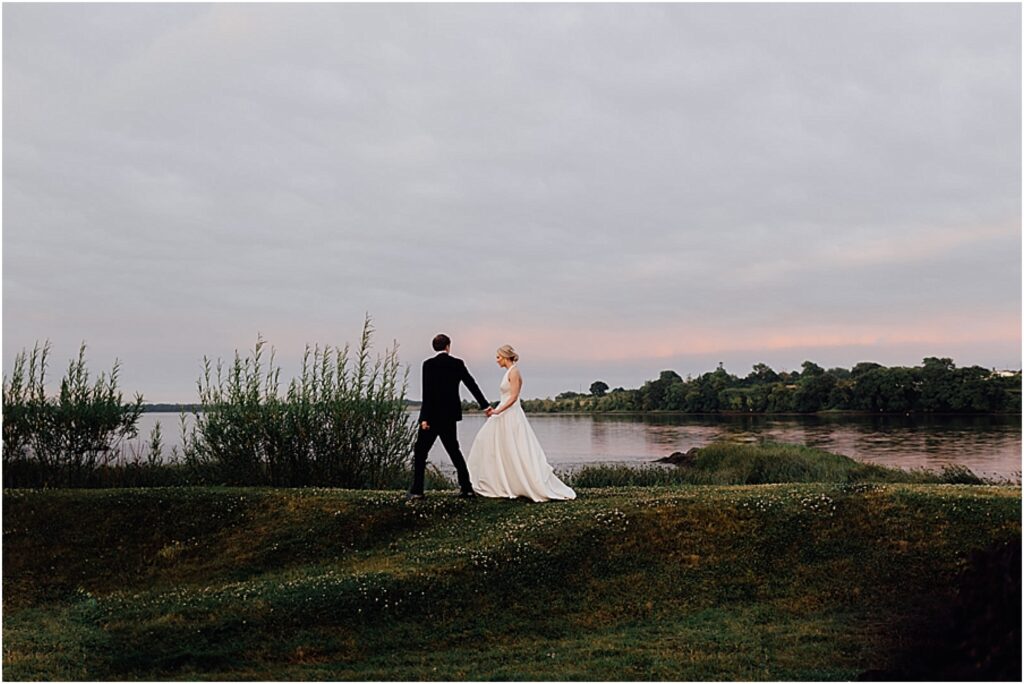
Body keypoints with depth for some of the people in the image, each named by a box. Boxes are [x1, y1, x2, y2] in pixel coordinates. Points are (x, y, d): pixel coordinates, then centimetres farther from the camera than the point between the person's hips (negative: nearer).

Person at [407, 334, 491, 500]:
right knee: (454, 450, 16)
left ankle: (417, 490, 0)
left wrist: (425, 418, -13)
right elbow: (472, 385, 8)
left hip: (433, 416, -5)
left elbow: (427, 392, -14)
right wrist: (485, 405, 17)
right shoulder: (458, 363, 3)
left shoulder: (429, 364, -9)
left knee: (420, 452, 3)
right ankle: (467, 487, 16)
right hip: (450, 415, 5)